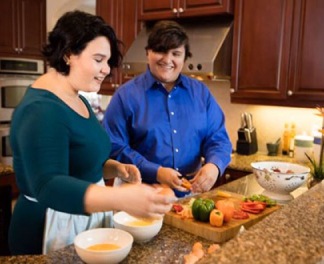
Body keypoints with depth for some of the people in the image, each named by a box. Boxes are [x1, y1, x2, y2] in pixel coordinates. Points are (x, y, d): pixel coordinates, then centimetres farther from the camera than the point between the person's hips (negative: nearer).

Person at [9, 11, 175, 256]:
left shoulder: (76, 99, 5)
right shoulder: (42, 111, -24)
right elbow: (48, 187, -36)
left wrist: (115, 168, -3)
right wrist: (122, 198, -48)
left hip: (87, 217, 9)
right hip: (55, 226, -9)